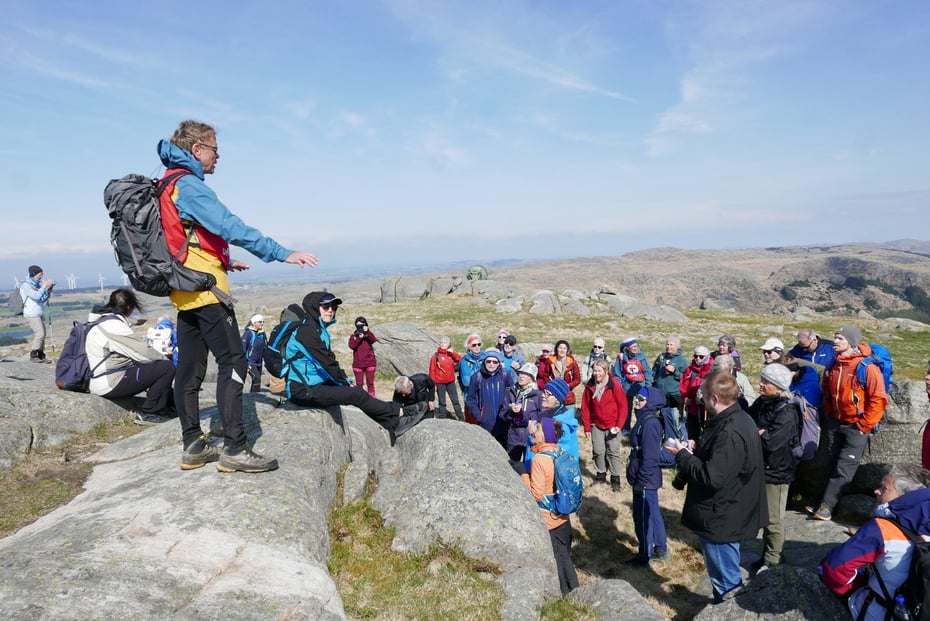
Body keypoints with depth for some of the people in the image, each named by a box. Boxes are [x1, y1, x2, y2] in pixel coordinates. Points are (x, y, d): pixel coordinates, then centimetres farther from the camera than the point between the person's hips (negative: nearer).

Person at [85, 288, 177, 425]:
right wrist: (164, 358, -2)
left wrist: (160, 357, 7)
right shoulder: (114, 326, -21)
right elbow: (142, 352, -19)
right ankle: (148, 414, -7)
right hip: (110, 385, -11)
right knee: (167, 367, -15)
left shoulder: (101, 321, 12)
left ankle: (170, 406, 24)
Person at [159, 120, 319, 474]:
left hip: (185, 291, 10)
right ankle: (234, 450, -8)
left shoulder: (168, 186, 18)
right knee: (232, 363, -9)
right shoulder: (188, 185, -13)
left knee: (190, 369, 11)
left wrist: (222, 262, 29)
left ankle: (193, 447, 18)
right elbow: (231, 227, -25)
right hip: (205, 288, -10)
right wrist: (282, 254, -30)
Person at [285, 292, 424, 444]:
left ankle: (393, 425, -3)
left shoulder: (319, 329, 14)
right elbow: (326, 362, -17)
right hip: (304, 391, -9)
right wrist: (345, 383, -8)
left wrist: (346, 380, 3)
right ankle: (399, 413, -6)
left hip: (316, 384, 9)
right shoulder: (307, 330, -16)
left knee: (357, 391, -1)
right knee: (355, 395, -14)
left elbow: (330, 360, 14)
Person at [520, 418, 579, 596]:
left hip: (547, 521, -8)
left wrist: (524, 477, -9)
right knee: (564, 556, 22)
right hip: (563, 518, 8)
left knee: (553, 561, 9)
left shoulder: (539, 459, -24)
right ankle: (573, 593, 35)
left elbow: (536, 494, -23)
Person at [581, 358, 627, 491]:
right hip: (596, 425, 3)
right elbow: (585, 407, 2)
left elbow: (622, 405, -8)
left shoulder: (615, 385, -12)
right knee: (598, 451, 9)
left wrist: (619, 425, -11)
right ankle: (600, 474, 26)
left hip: (612, 426, -3)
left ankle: (615, 479, 13)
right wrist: (587, 427, 1)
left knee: (613, 452, 3)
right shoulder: (589, 386, -3)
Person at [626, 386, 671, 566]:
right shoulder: (645, 419, 6)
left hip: (645, 479, -10)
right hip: (647, 478, 10)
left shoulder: (649, 423, -24)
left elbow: (650, 457, -24)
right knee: (652, 514, 21)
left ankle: (644, 556, 22)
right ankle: (660, 550, 36)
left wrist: (641, 481, -20)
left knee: (643, 517, 6)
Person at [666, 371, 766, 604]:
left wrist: (682, 455, -20)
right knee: (728, 569, 28)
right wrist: (698, 449, 0)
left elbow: (712, 477, -32)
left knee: (724, 580, 10)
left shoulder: (730, 433, -31)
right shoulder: (738, 419, 3)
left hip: (720, 518, -10)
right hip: (729, 512, 10)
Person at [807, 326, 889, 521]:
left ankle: (826, 506, -2)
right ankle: (827, 504, 16)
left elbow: (878, 399, -17)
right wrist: (829, 417, 12)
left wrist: (863, 426, -14)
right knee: (834, 465, 10)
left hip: (856, 426, -6)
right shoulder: (833, 366, 4)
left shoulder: (867, 367, -17)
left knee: (844, 468, -4)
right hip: (835, 423, 6)